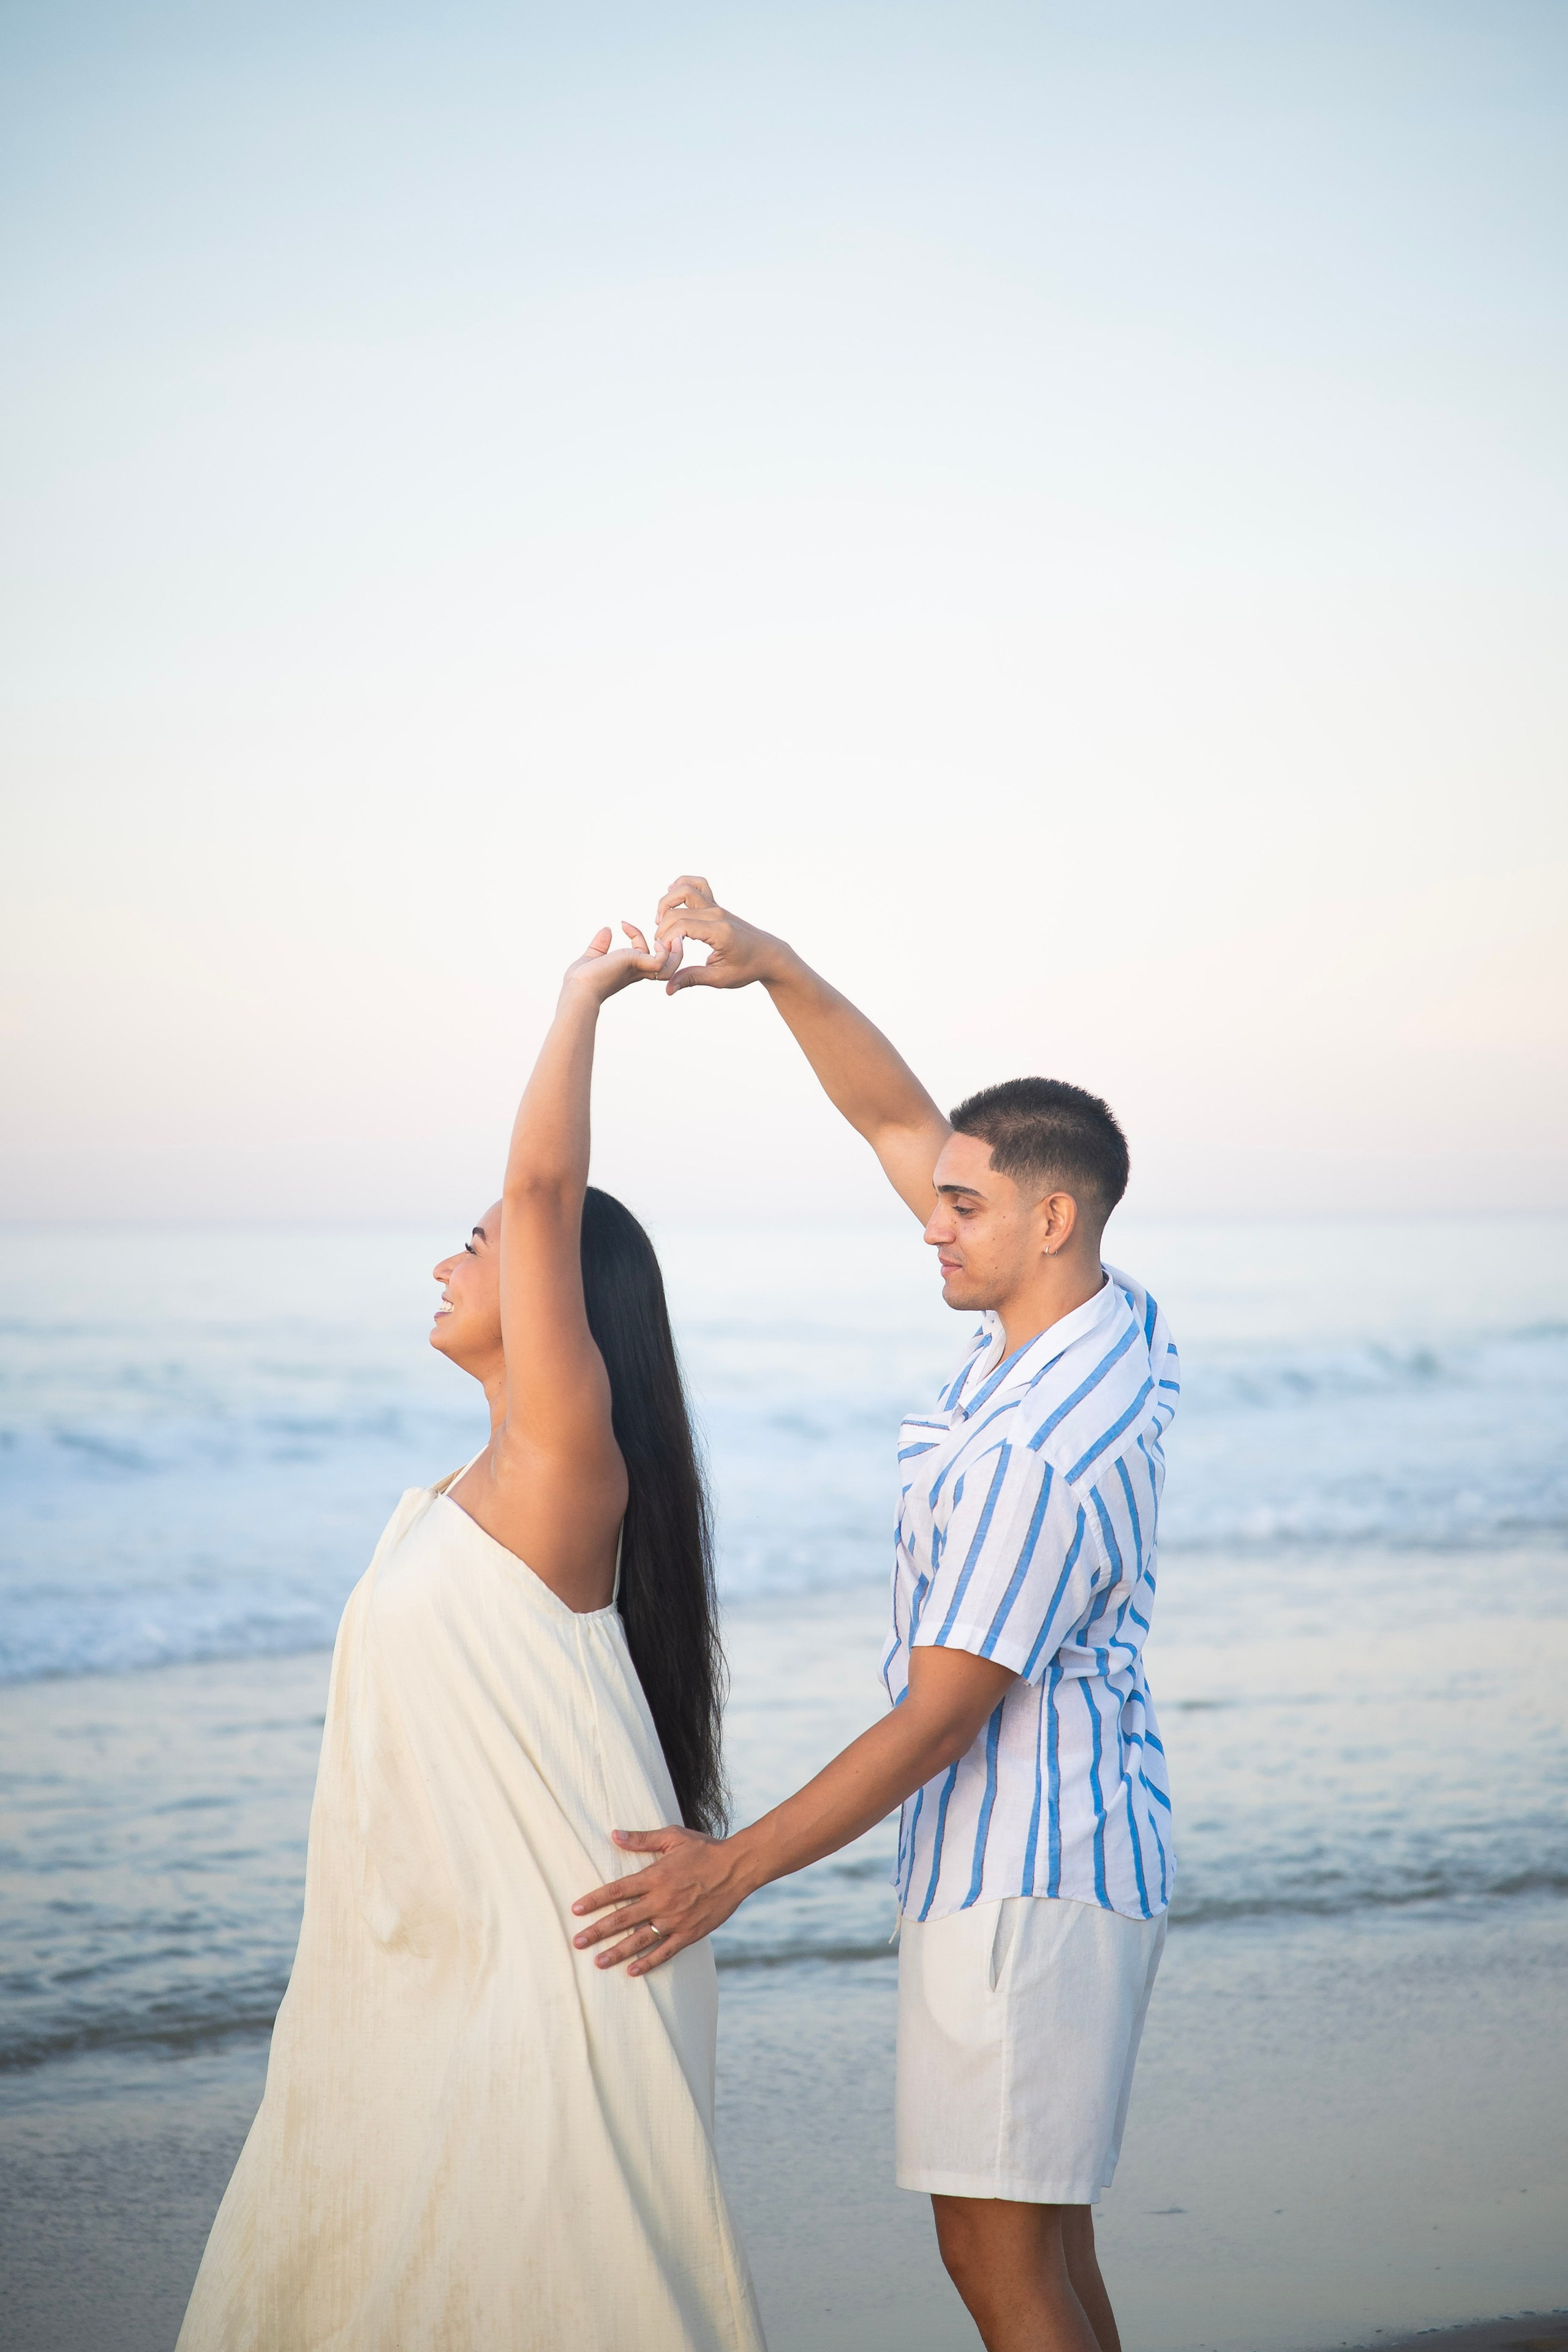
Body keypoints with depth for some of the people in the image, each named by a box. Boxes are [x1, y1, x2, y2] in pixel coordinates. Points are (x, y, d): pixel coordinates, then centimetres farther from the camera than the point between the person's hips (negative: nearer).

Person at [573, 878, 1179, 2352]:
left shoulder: (1036, 1455, -25)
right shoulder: (1111, 1321, 3)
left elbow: (937, 1722, -21)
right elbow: (894, 1118, 8)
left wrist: (734, 1866, -18)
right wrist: (770, 965, -4)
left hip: (1023, 1881, -10)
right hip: (1044, 1857, 10)